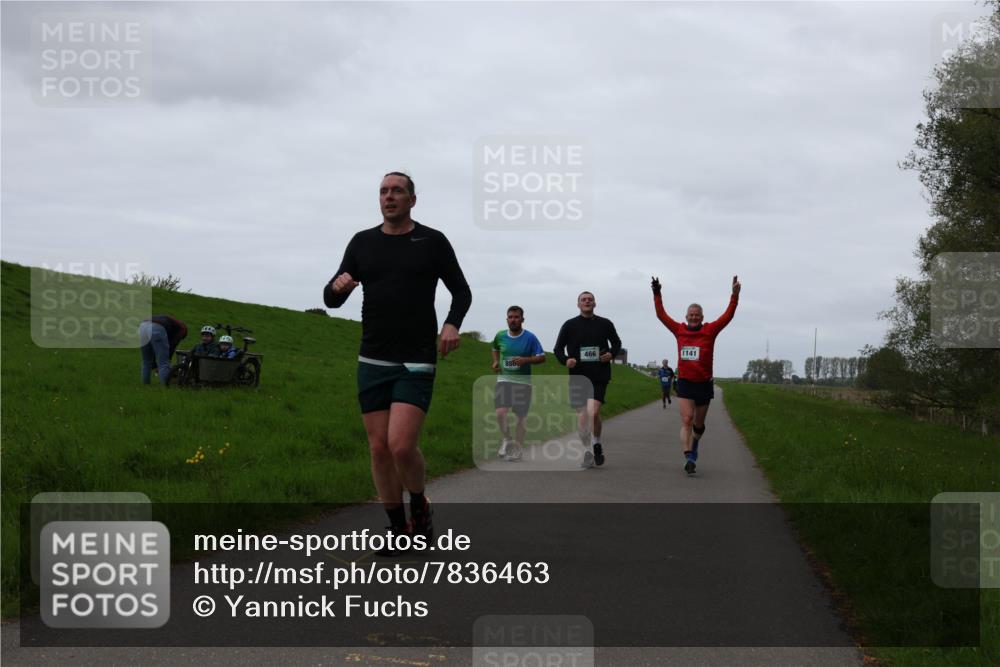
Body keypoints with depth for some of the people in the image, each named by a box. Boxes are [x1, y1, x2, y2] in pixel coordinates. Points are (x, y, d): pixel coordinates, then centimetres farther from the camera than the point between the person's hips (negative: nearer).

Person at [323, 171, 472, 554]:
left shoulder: (432, 242, 2)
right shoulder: (363, 243, 8)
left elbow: (461, 291, 11)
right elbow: (331, 301, 9)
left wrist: (452, 323, -10)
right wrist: (337, 287, -16)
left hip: (416, 364, -3)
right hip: (372, 363, 4)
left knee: (401, 445, -16)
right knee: (379, 447, 3)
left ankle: (420, 505, 13)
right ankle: (398, 528, 16)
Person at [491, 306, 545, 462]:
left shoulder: (530, 338, -5)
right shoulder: (500, 336, 3)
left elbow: (542, 357, -3)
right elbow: (495, 349, 25)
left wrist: (526, 360, -19)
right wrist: (496, 361, 6)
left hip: (523, 382, -1)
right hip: (504, 380, 1)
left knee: (520, 417, 4)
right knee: (500, 412, -16)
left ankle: (518, 449, 17)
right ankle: (506, 440, 8)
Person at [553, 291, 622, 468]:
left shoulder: (605, 324, 5)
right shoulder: (569, 325, 4)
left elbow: (617, 343, 19)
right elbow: (558, 348, 9)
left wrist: (612, 354, -2)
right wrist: (565, 360, -11)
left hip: (599, 376, -1)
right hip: (578, 377, 1)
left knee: (593, 413, -16)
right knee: (583, 416, 2)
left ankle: (597, 443, 10)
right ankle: (587, 452, 15)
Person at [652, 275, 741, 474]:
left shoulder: (710, 331, -1)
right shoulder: (679, 330, 2)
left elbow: (728, 316, -7)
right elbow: (661, 315, 7)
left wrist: (735, 295, -15)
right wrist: (657, 294, 1)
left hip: (704, 383, 1)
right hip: (684, 383, -1)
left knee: (698, 424, 14)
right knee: (686, 420, -14)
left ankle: (694, 446, 43)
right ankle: (689, 458, -19)